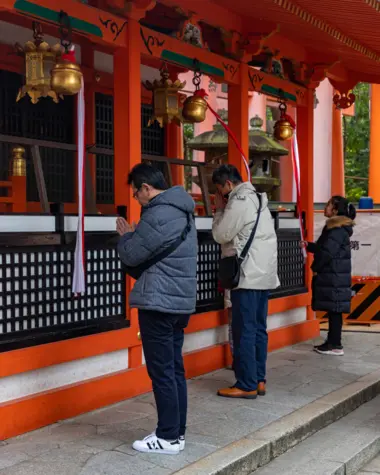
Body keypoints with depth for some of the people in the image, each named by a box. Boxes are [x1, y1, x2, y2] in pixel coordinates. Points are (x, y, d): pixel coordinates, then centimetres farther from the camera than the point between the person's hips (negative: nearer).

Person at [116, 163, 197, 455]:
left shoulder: (158, 215, -17)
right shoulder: (183, 212, 14)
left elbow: (131, 256, -11)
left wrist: (126, 235, 7)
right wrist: (134, 234, 13)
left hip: (158, 303, -9)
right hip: (181, 301, 10)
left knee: (162, 372, -2)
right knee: (175, 368, 13)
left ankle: (169, 437, 5)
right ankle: (177, 431, 20)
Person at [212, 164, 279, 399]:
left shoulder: (239, 200, -12)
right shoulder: (256, 197, 17)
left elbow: (221, 235, -10)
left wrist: (220, 210, 1)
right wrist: (225, 210, 12)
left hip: (248, 275, -10)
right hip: (263, 273, 10)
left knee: (244, 331, -6)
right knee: (258, 329, 11)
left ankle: (247, 385, -2)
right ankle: (259, 380, 16)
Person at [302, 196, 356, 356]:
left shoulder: (338, 229, -17)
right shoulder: (334, 227, 16)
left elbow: (327, 252, -21)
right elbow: (322, 247, 25)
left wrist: (315, 268, -10)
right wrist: (308, 245, 17)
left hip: (334, 277, -10)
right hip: (332, 276, 10)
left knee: (334, 310, -5)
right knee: (333, 310, 12)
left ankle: (336, 346, -1)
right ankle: (332, 342, 19)